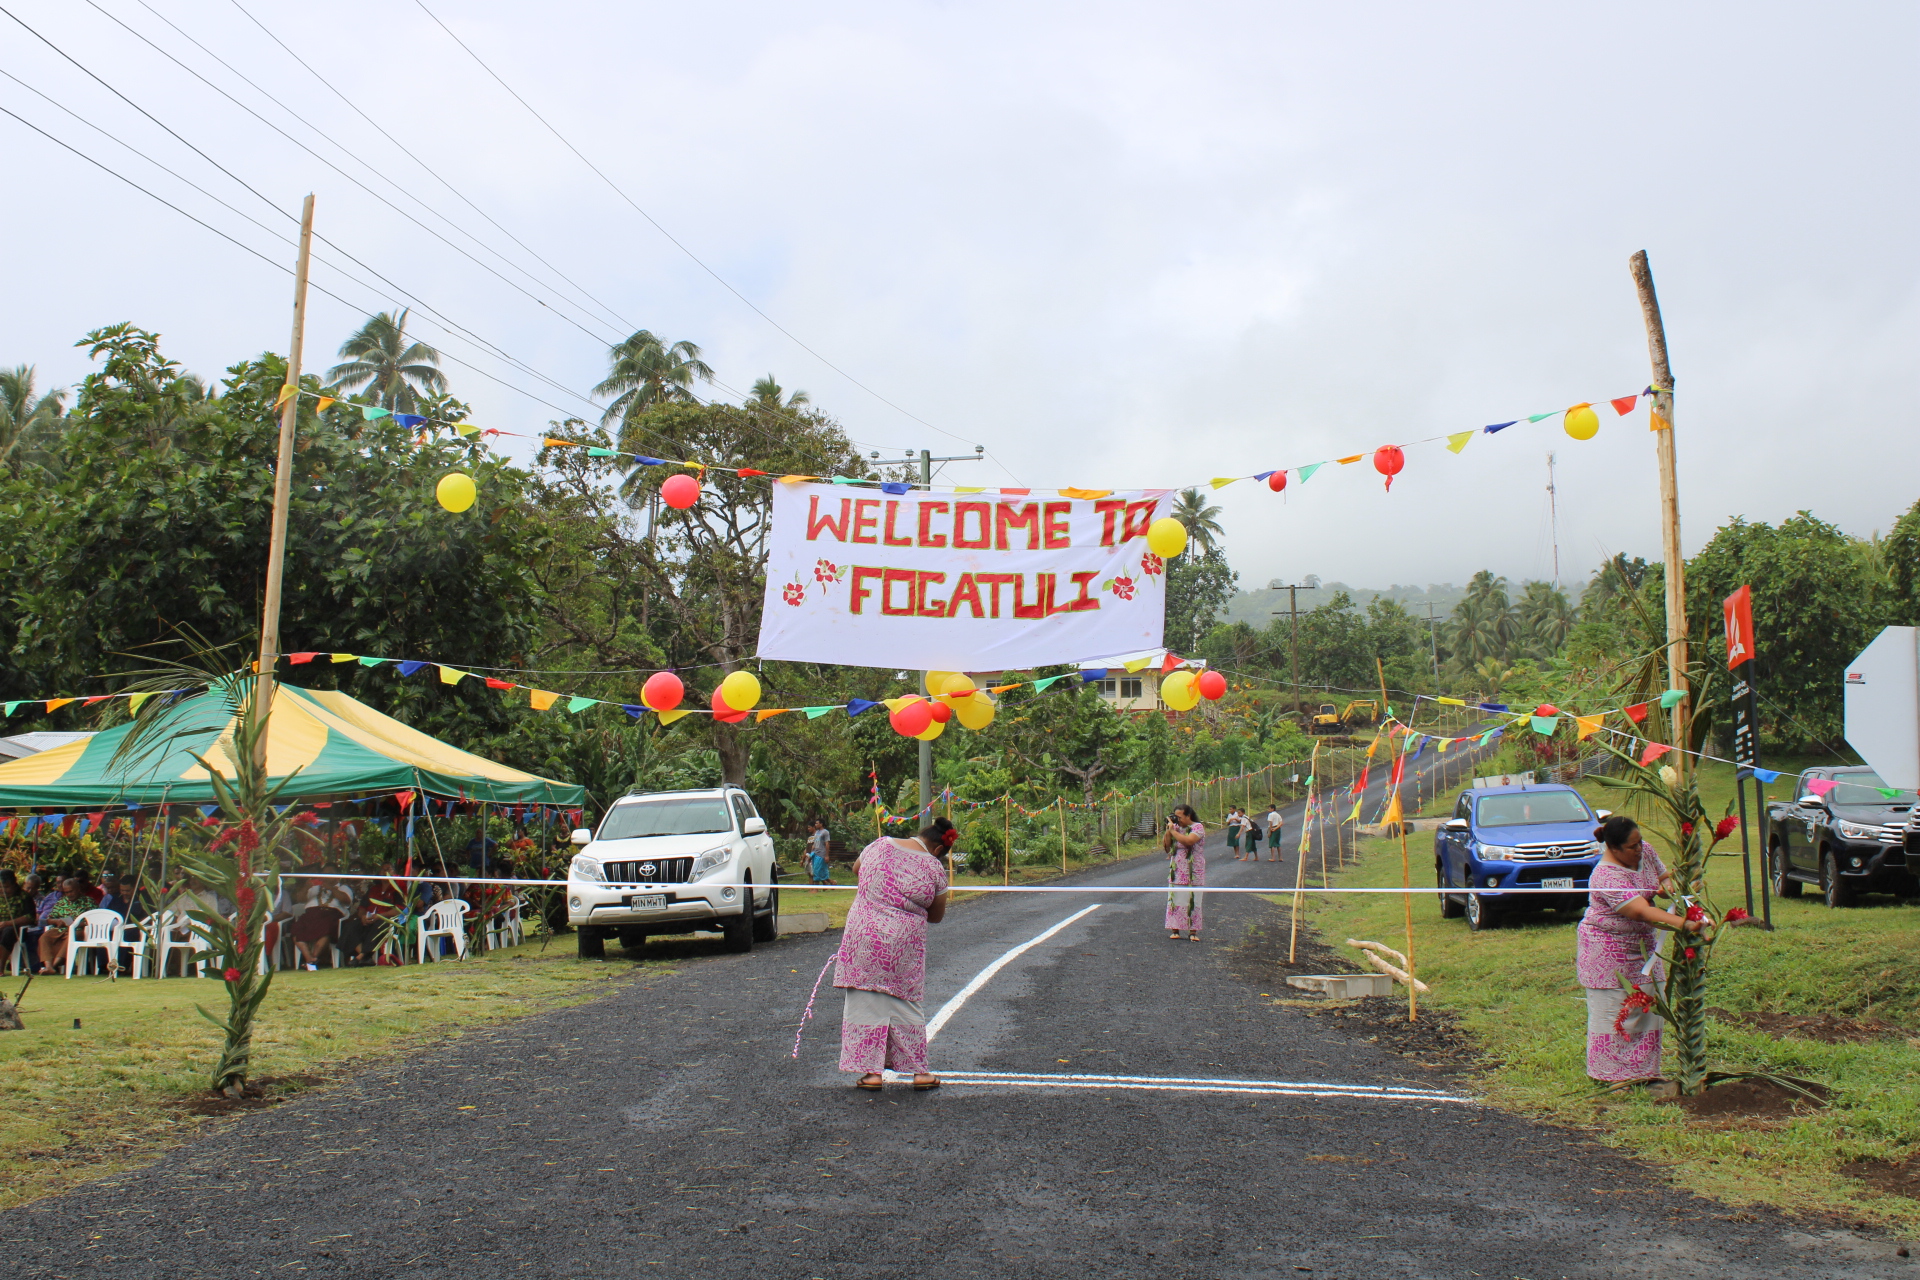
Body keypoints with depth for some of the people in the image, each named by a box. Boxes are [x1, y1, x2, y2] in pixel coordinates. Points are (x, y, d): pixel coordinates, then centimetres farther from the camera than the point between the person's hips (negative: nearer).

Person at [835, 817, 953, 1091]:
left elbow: (856, 869, 22)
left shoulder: (880, 845, 1)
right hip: (904, 944, -1)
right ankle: (919, 1071, 17)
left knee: (865, 1003, 7)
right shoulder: (934, 869, -5)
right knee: (905, 1005, 12)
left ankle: (872, 1071, 6)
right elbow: (937, 916, 7)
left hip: (864, 935, 1)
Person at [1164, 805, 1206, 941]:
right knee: (1176, 901, 2)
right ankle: (1175, 930, 6)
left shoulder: (1197, 827, -6)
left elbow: (1188, 841, -25)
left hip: (1194, 873, -5)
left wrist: (1173, 830, -16)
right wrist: (1168, 831, -2)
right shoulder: (1176, 827, 11)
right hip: (1177, 872, 5)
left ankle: (1193, 932, 4)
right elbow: (1166, 846, 10)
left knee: (1193, 902, 0)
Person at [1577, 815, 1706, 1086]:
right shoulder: (1608, 877, -31)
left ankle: (1642, 1069, 19)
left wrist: (1667, 885, -13)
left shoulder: (1645, 851, -4)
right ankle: (1612, 1073, 9)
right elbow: (1643, 912, -39)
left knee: (1647, 1007, 9)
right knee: (1613, 1011, -2)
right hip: (1607, 949, -8)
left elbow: (1665, 875, 12)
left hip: (1641, 944, 8)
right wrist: (1685, 925, -49)